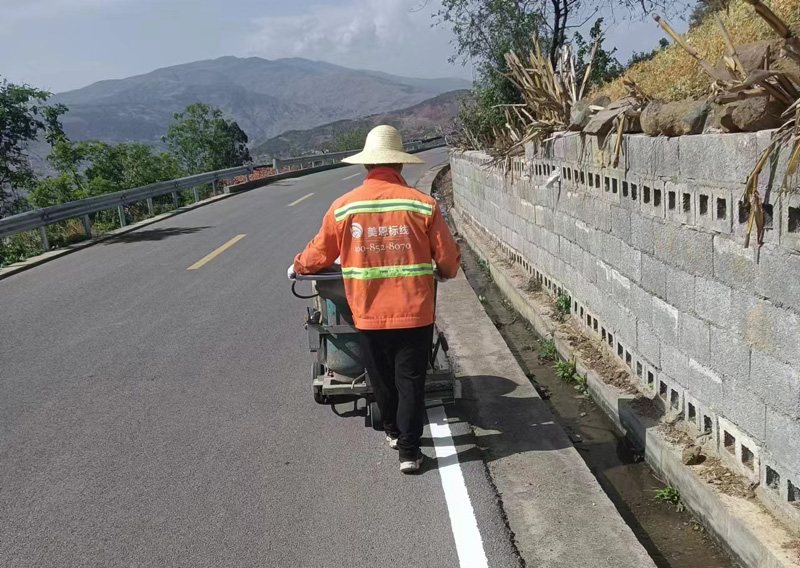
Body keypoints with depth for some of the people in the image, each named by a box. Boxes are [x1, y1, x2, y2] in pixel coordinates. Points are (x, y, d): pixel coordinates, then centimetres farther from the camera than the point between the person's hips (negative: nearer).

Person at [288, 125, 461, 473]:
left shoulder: (343, 207, -5)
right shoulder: (422, 204, -7)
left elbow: (321, 252, 8)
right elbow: (447, 257, -1)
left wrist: (298, 267, 29)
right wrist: (446, 272, 23)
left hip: (368, 314, 2)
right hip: (414, 312, -1)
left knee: (382, 379, 20)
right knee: (410, 380, 8)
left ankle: (393, 431, 38)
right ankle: (408, 450, 9)